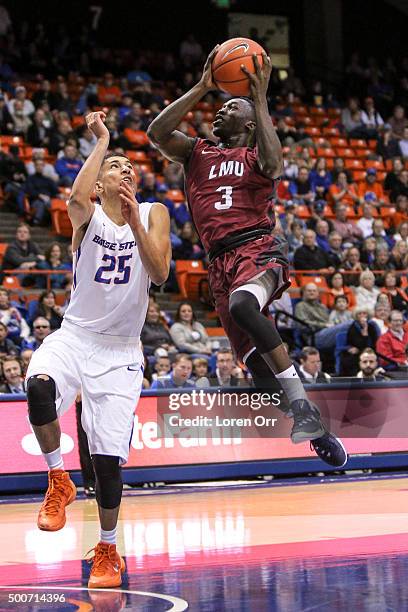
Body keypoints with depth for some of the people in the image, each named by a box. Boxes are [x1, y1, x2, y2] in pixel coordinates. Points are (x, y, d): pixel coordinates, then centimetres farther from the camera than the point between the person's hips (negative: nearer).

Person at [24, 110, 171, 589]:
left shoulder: (153, 214, 3)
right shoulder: (88, 214, -2)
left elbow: (160, 274, -11)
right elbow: (77, 197, -29)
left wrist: (135, 223, -19)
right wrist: (101, 142, -20)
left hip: (120, 350, 1)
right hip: (74, 335, -1)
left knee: (108, 455, -2)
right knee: (39, 387, -35)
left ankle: (108, 549, 19)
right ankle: (58, 481, -11)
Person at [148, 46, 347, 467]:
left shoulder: (254, 155, 12)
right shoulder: (196, 152, 22)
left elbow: (272, 165, -14)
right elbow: (157, 133, 4)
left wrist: (260, 98, -10)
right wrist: (201, 88, 1)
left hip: (259, 250, -5)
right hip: (221, 264, 5)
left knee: (241, 303, -39)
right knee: (255, 362, 2)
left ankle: (302, 403, -36)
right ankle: (317, 433, 16)